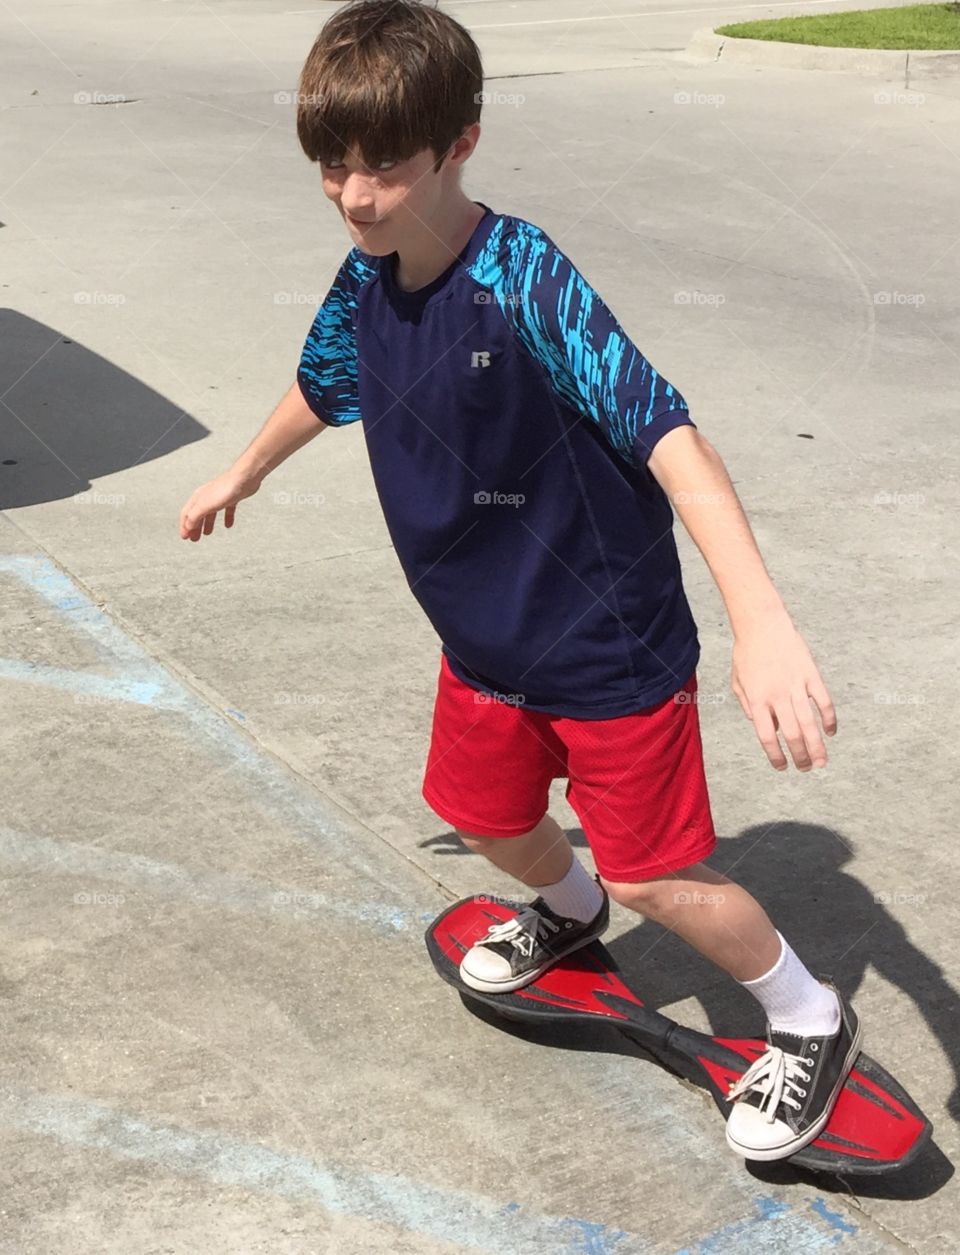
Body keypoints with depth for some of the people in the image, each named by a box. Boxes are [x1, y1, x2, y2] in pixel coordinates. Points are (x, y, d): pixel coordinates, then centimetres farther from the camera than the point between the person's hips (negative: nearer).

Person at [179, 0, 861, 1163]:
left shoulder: (524, 281, -28)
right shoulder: (366, 282, -6)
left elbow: (666, 434, -36)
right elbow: (323, 384, 17)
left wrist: (760, 618, -48)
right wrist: (241, 475, 34)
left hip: (609, 642, -7)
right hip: (485, 638, 7)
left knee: (656, 875, 1)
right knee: (481, 811, 24)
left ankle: (810, 1021, 28)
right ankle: (569, 908, 58)